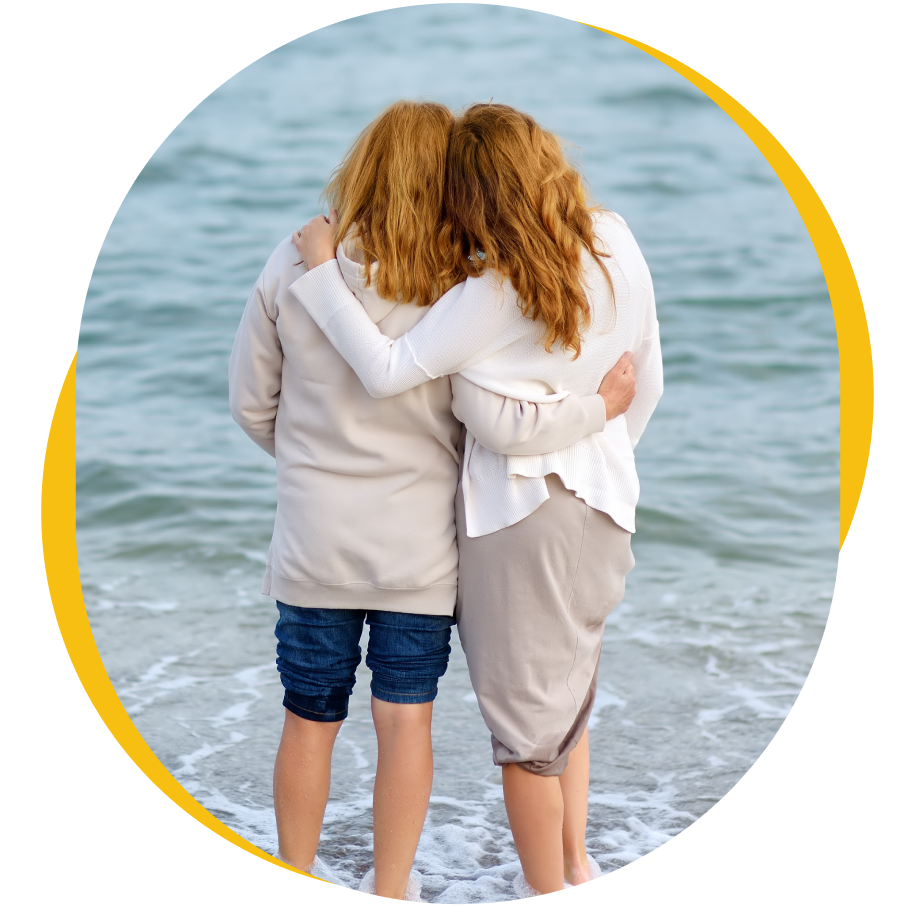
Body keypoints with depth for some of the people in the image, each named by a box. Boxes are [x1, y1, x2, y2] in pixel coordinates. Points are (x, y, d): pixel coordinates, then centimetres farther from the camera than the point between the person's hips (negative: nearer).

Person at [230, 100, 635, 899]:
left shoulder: (293, 269, -9)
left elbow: (251, 403, 0)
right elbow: (499, 423, -21)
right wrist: (601, 406, -7)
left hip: (315, 542, 1)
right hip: (418, 548, -1)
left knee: (310, 720, 15)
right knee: (406, 719, 13)